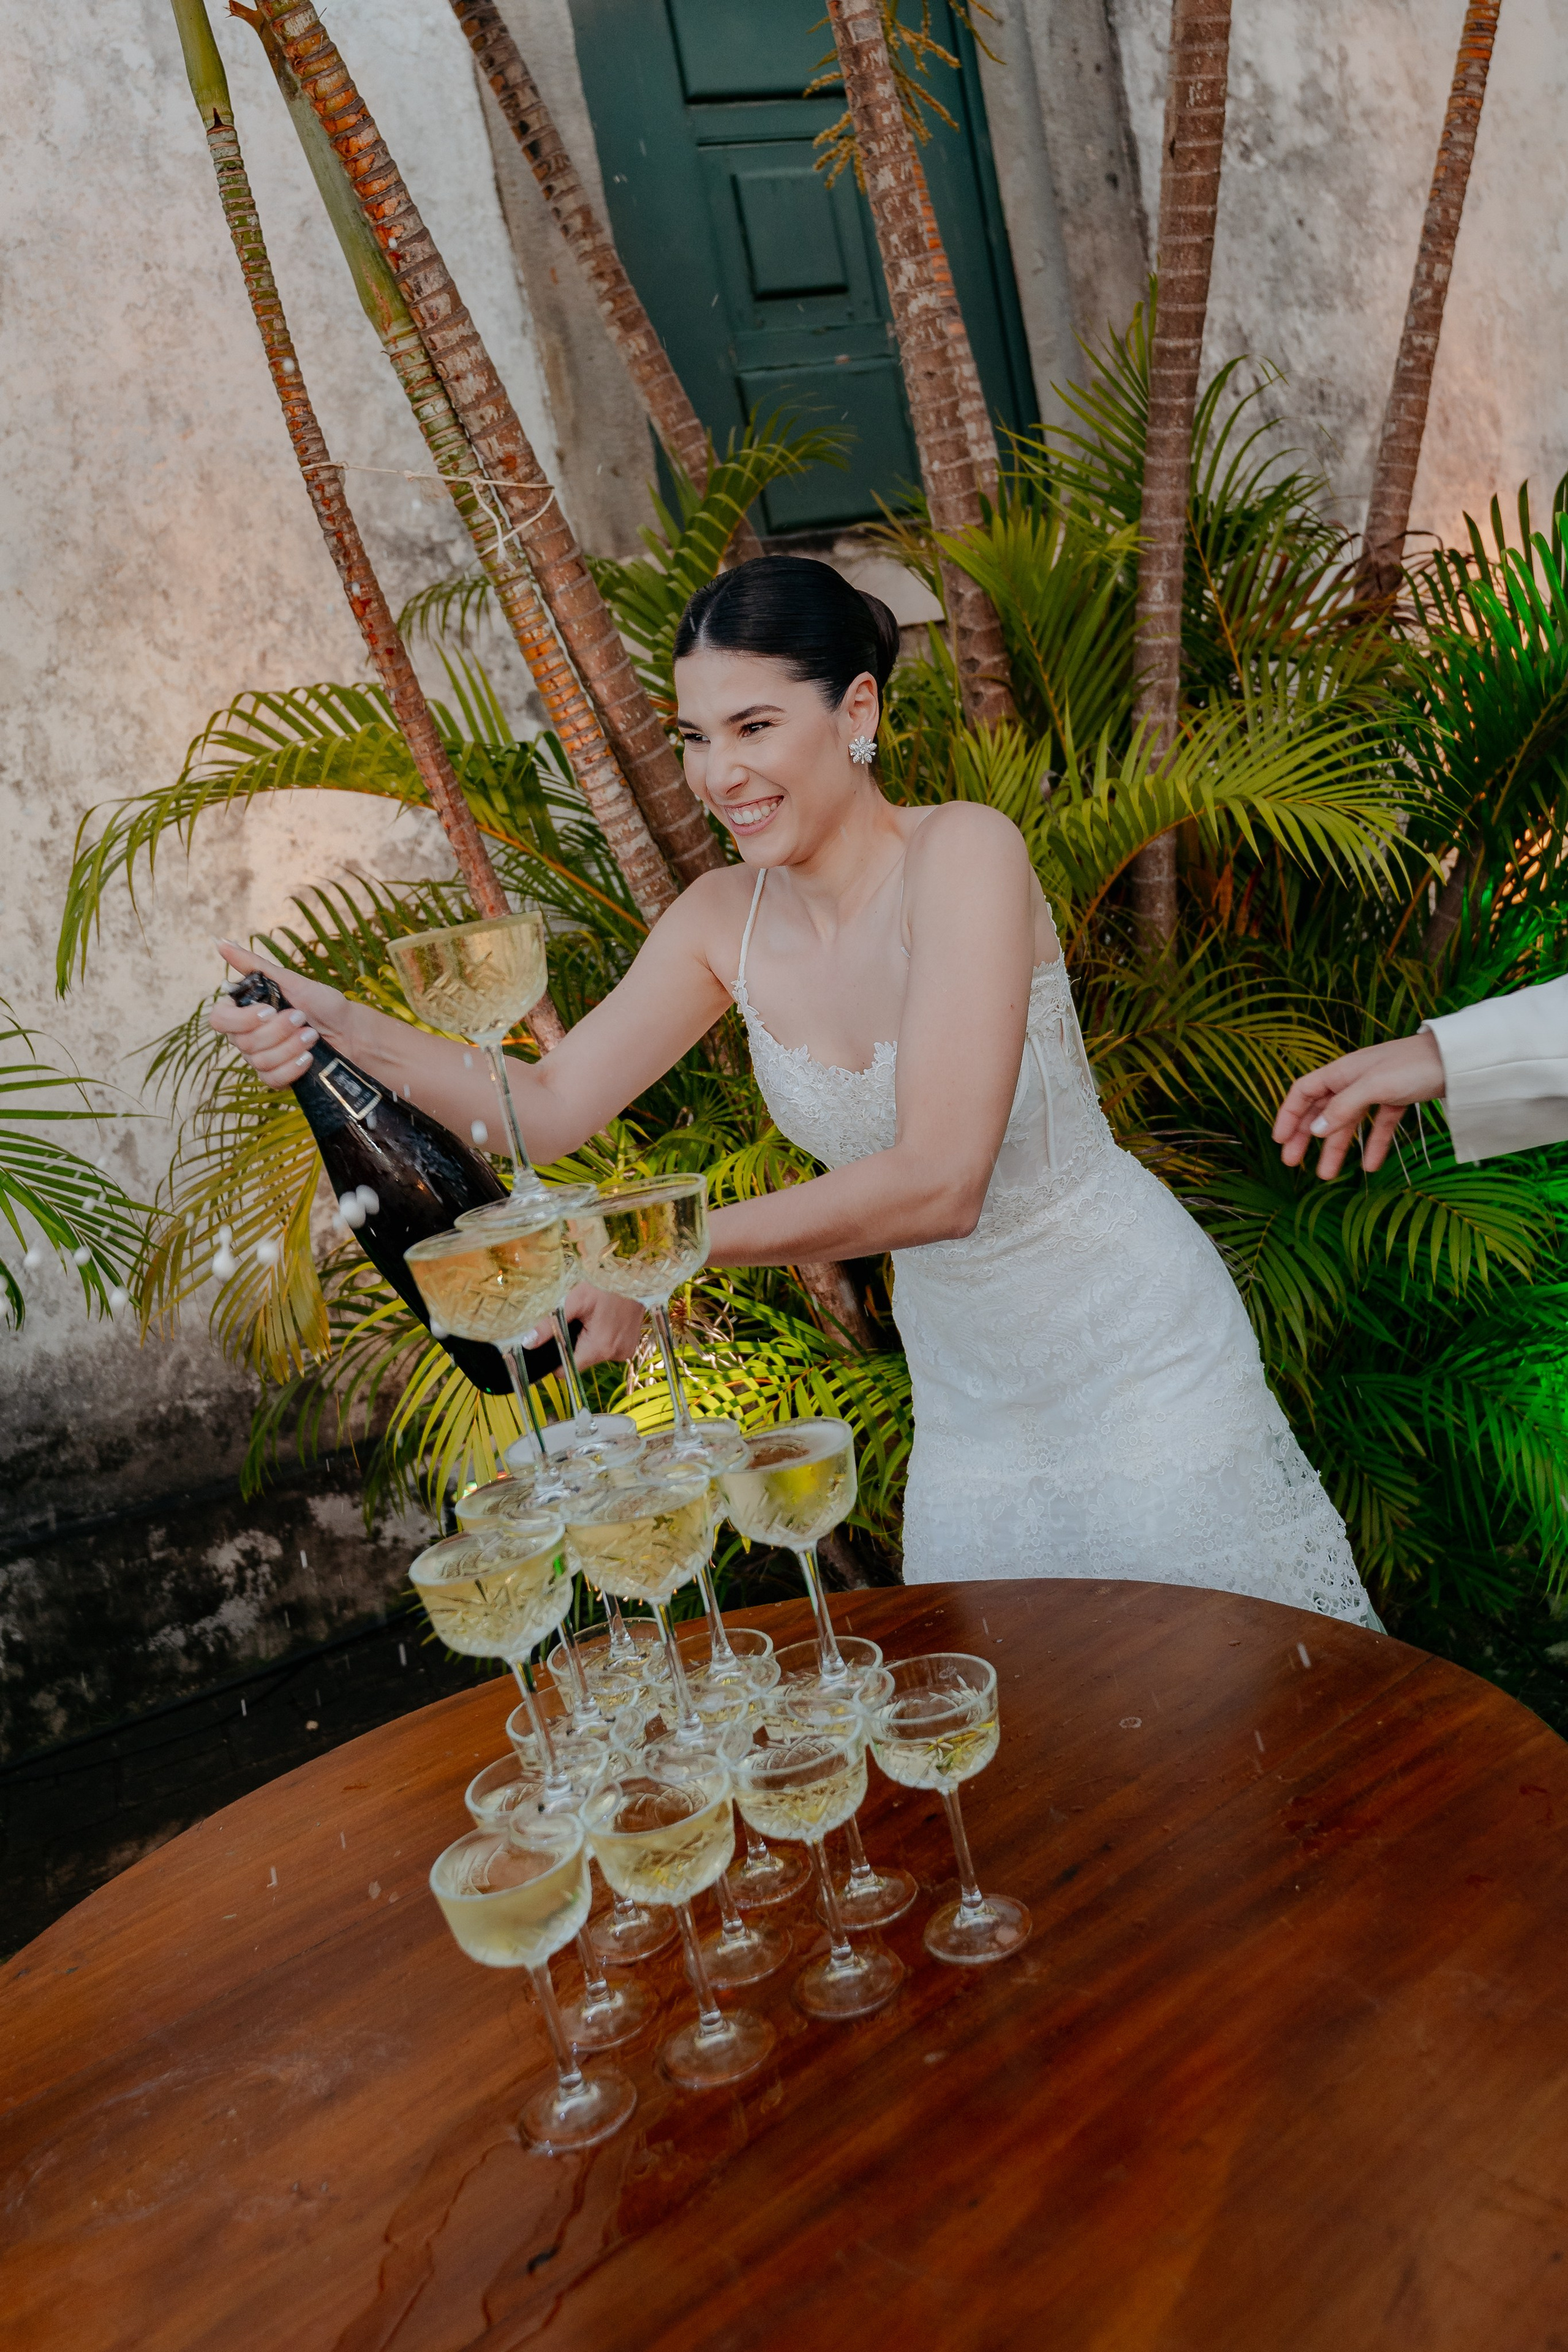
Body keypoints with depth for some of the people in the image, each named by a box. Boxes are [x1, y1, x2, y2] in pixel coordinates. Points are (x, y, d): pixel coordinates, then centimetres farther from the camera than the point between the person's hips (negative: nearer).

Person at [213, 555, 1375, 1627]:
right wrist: (344, 1028, -17)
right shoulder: (727, 920, -5)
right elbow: (550, 1106, -4)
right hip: (968, 1397, 5)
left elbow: (937, 1182, -32)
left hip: (1137, 1360, -5)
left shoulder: (964, 850, -23)